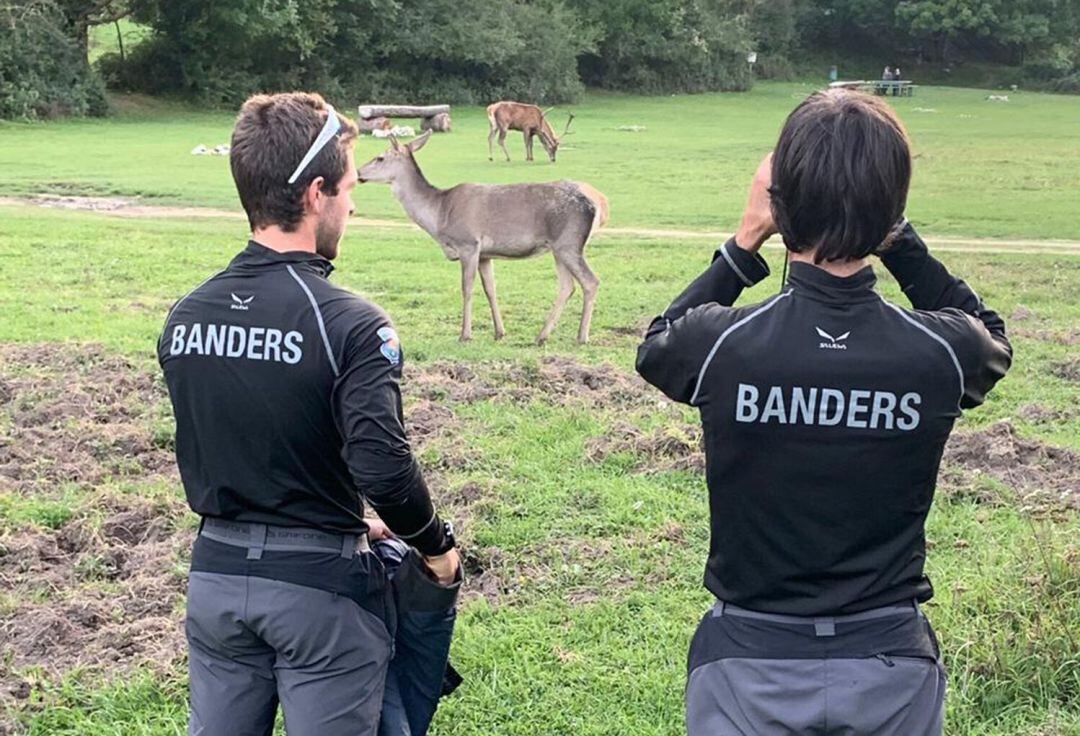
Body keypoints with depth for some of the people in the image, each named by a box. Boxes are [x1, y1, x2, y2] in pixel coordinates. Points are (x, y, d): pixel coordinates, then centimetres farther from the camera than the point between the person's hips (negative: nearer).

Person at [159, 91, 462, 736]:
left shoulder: (186, 317, 2)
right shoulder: (351, 325, -18)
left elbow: (204, 458, 11)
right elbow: (382, 466, -27)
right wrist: (436, 544, -7)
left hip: (217, 570, 6)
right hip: (319, 587, -5)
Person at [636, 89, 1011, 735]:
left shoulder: (722, 344, -18)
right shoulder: (942, 354, -15)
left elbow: (657, 347, 8)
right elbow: (992, 339, 12)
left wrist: (745, 243, 5)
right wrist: (899, 240, 5)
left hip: (750, 670, -1)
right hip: (894, 667, 2)